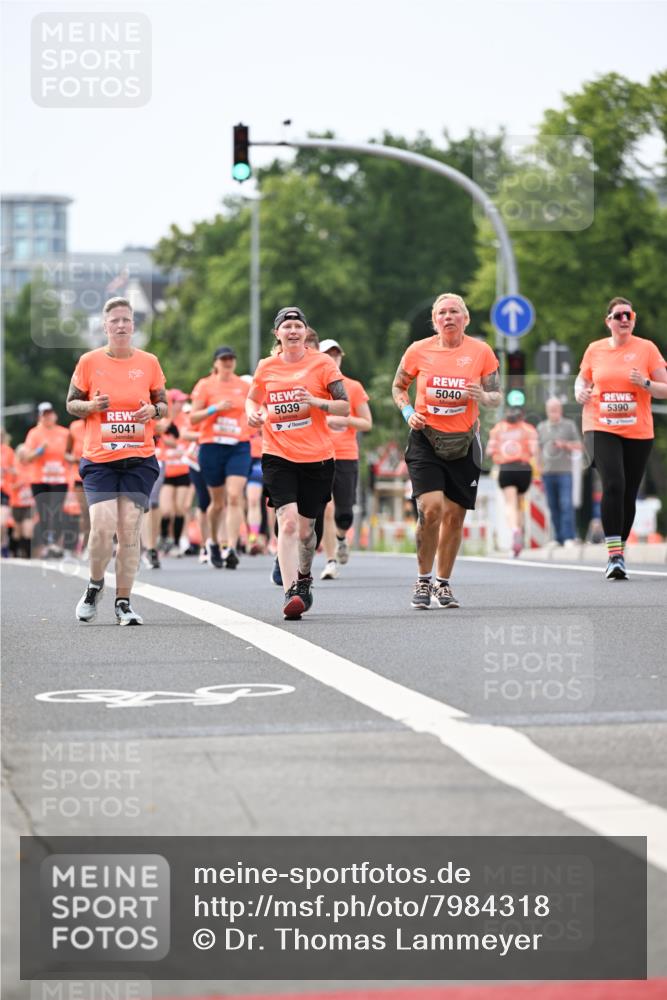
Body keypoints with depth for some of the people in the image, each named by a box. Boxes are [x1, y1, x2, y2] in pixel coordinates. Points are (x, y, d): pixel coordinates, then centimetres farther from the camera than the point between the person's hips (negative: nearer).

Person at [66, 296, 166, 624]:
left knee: (130, 530, -2)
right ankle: (95, 585, 14)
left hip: (139, 458, 1)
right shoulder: (89, 361, 2)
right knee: (102, 527, -14)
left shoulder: (149, 362, 5)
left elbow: (162, 403, 15)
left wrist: (154, 410, -8)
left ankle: (123, 602, 8)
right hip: (99, 458, -1)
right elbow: (71, 404, 8)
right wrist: (91, 406, -13)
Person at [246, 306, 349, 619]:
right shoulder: (266, 367, 6)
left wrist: (315, 401, -20)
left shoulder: (322, 363, -1)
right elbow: (252, 398, 24)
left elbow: (345, 407, -3)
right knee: (288, 520, -19)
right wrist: (253, 413, 2)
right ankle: (290, 593, -23)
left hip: (317, 458, 0)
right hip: (278, 456, 0)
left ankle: (303, 578, 38)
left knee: (306, 528, 9)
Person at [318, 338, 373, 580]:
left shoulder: (353, 387, 5)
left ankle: (341, 537, 36)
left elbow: (367, 423, 6)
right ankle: (330, 562, -5)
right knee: (326, 509, -12)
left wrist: (344, 419, -10)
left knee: (344, 513, 0)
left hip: (347, 456, 1)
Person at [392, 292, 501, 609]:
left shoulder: (481, 352, -1)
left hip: (464, 442, 1)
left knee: (454, 516, 5)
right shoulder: (418, 351, -1)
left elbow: (496, 397, 5)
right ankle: (423, 581, -1)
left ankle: (442, 583, 22)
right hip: (426, 439, -1)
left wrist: (482, 396, -18)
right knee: (430, 509, -17)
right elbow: (398, 386, 13)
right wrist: (408, 412, -5)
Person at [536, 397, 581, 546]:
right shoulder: (541, 427, 13)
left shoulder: (569, 425, 5)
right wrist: (539, 465, 5)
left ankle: (568, 537, -14)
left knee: (566, 505, -12)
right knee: (553, 506, 3)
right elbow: (538, 447, 18)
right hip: (547, 473, 3)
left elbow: (579, 445, 5)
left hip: (564, 471, -3)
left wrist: (565, 444, -12)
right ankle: (558, 538, 8)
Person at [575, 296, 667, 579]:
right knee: (613, 485, -19)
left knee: (629, 494, 6)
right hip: (601, 429, -1)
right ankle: (614, 554, -18)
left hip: (638, 432, 1)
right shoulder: (595, 349, 5)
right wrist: (580, 391, -1)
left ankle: (620, 551, 23)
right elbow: (582, 378, 21)